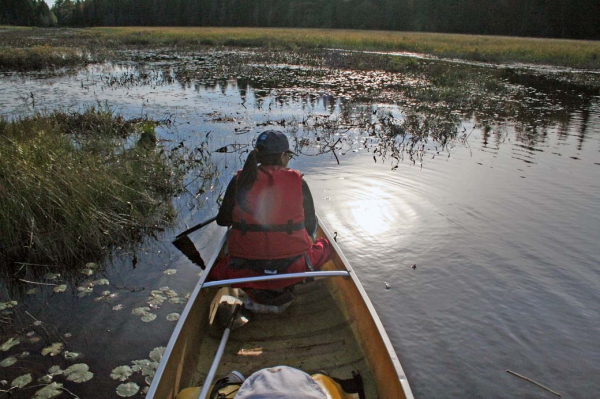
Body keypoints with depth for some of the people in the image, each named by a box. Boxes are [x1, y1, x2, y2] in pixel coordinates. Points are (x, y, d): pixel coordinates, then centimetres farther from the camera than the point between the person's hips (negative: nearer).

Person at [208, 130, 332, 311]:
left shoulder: (240, 181, -4)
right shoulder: (298, 181, -6)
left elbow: (222, 221, 6)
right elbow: (310, 228, 1)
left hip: (245, 268, -1)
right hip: (293, 266, 1)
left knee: (214, 273, 30)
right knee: (326, 245, 29)